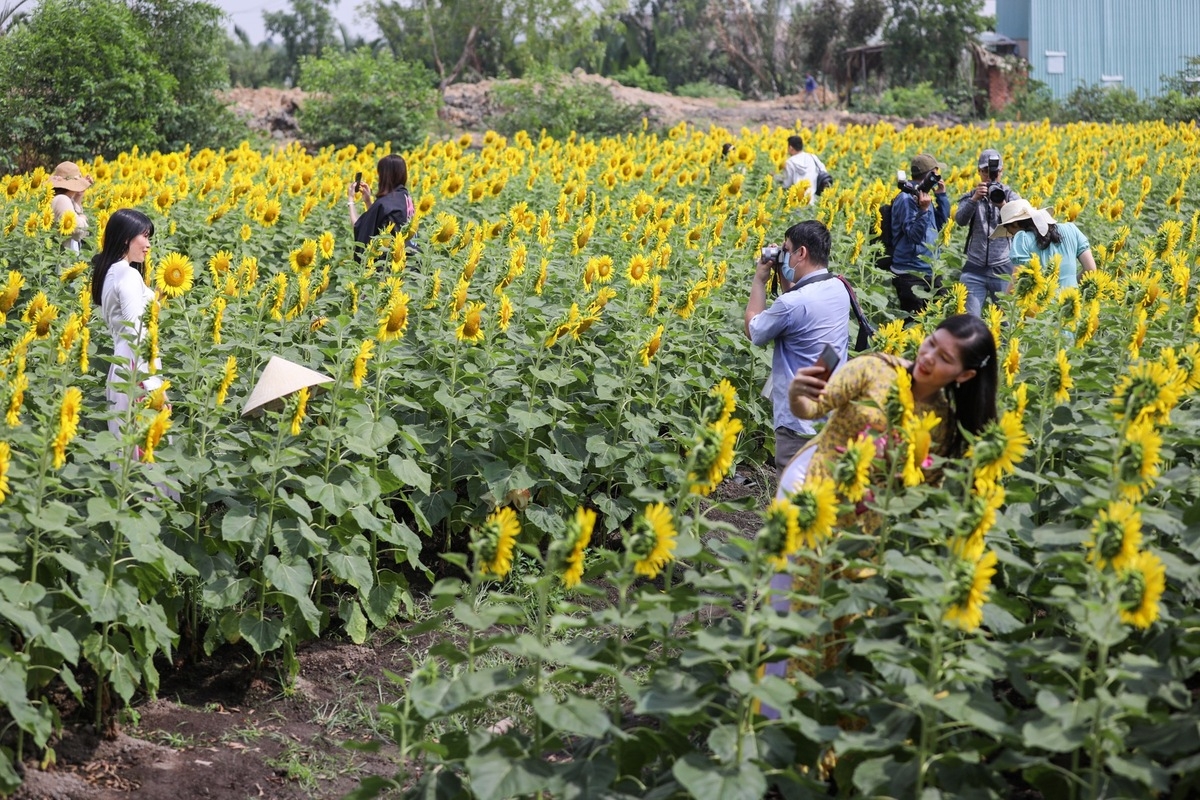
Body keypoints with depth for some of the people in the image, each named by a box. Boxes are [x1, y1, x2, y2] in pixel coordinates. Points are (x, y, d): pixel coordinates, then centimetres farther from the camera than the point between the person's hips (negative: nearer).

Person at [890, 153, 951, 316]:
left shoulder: (924, 195, 10)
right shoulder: (907, 199, -16)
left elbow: (942, 223, 15)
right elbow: (915, 235, -21)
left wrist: (941, 195, 8)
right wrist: (924, 209, -32)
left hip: (931, 272, 9)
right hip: (910, 276, -9)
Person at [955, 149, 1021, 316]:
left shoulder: (1011, 196, 6)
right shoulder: (970, 197, 8)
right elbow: (960, 220, -11)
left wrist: (1003, 205, -29)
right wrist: (975, 199, -27)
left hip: (1003, 269, 0)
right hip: (975, 269, 0)